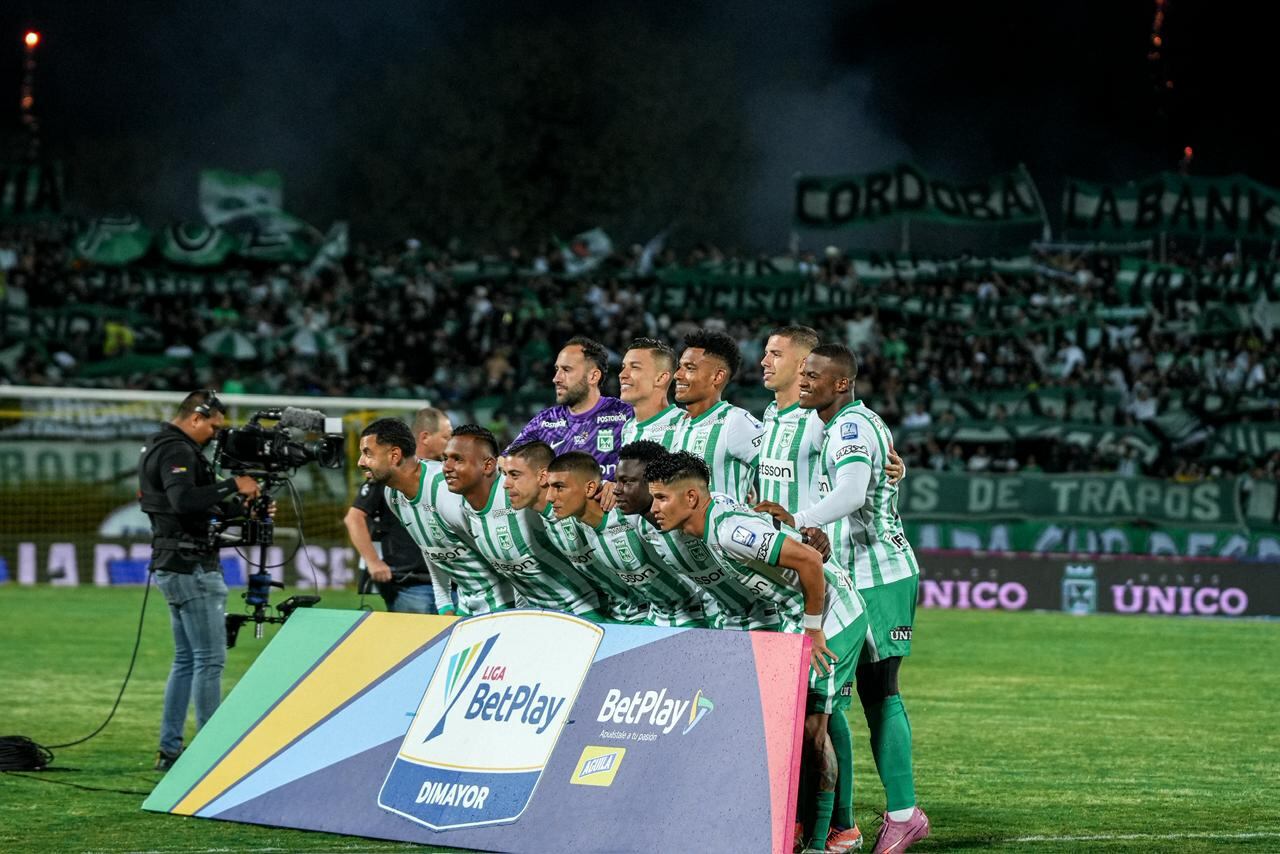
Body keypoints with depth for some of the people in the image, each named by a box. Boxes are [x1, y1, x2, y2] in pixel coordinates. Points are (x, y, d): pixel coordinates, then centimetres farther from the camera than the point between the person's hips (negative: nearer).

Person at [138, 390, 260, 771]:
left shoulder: (159, 447, 19)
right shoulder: (177, 451, -14)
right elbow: (185, 500, -30)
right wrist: (233, 485, -22)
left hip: (175, 567, 11)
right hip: (191, 567, -11)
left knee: (186, 660, 13)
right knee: (210, 658, -9)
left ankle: (169, 749, 14)